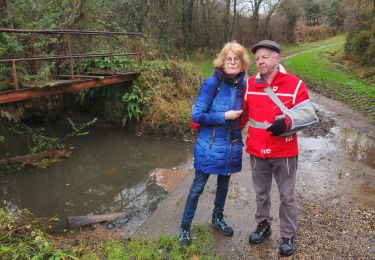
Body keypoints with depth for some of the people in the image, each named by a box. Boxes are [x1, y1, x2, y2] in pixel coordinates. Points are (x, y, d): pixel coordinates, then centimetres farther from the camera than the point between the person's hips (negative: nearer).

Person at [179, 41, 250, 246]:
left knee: (224, 184, 19)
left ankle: (218, 218, 42)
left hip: (231, 146, 5)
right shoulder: (211, 84, -16)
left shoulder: (242, 85, -1)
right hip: (209, 146, -5)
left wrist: (238, 117, -3)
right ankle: (185, 226, 23)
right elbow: (196, 115, -17)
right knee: (198, 187, 5)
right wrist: (224, 116, -19)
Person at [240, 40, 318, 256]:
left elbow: (307, 114, -13)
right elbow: (242, 113, 11)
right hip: (257, 151, 3)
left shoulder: (295, 84, -10)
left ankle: (288, 236, 30)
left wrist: (287, 122, -30)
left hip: (284, 152, -3)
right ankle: (263, 225, 41)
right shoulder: (250, 84, 1)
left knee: (287, 196, 11)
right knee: (261, 192, 20)